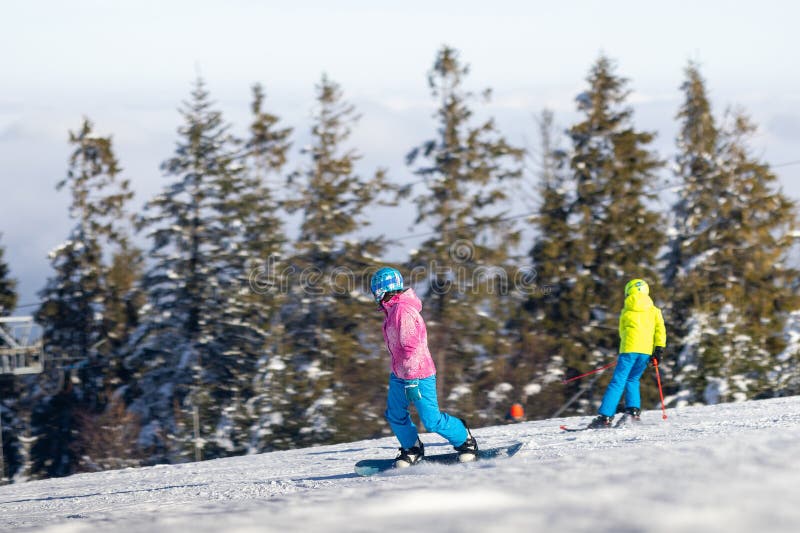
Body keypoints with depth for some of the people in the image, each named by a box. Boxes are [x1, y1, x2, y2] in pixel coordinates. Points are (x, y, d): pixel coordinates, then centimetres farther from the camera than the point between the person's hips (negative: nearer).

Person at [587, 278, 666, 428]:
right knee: (632, 380, 20)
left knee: (618, 382, -5)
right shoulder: (654, 310, 15)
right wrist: (659, 350, -1)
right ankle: (633, 410, 1)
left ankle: (605, 416, -13)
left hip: (629, 349, -3)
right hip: (646, 351, 3)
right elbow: (660, 329, 3)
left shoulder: (626, 311, 14)